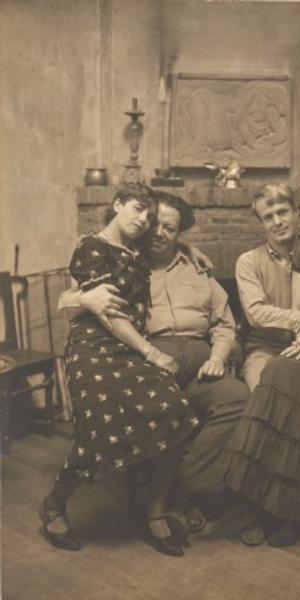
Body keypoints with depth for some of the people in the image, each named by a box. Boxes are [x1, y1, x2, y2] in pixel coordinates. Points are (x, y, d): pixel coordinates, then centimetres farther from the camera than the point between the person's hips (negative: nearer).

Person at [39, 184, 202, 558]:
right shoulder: (91, 248, -3)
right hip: (94, 347, -6)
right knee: (103, 429, -21)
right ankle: (53, 506, 6)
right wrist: (151, 353, -11)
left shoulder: (138, 254, 19)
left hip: (133, 349, 6)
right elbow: (107, 312, -11)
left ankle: (156, 512, -4)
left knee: (174, 415, -19)